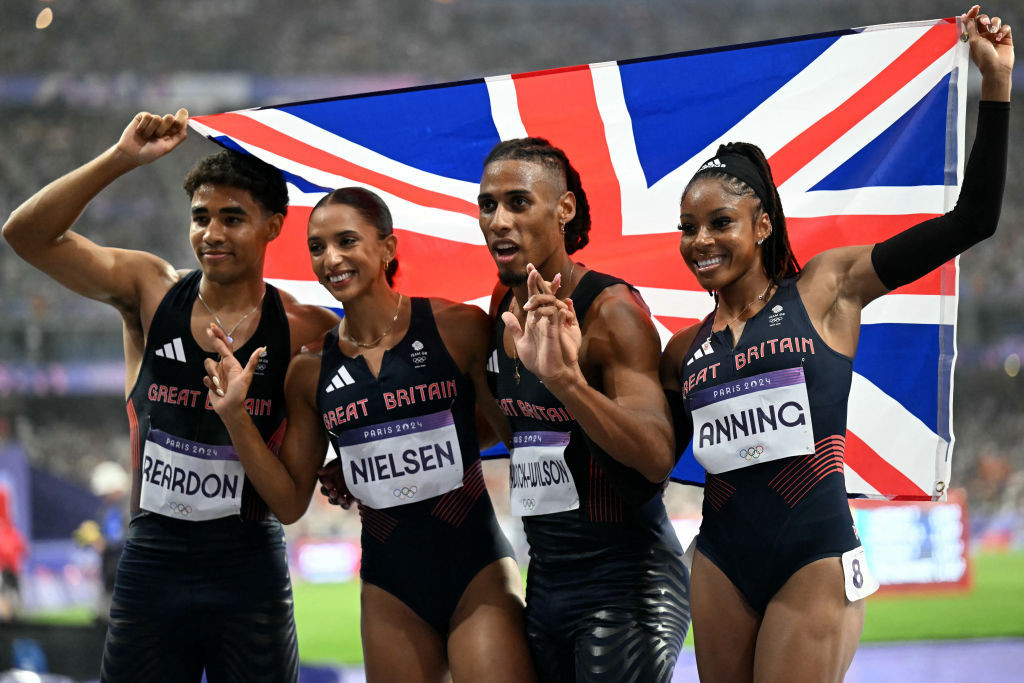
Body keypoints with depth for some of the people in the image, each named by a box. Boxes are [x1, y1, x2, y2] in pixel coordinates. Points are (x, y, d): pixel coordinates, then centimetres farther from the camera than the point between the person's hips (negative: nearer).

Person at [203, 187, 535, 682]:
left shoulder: (457, 328, -3)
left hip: (476, 571, -3)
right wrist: (235, 416, -2)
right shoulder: (311, 371, 6)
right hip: (390, 589, 3)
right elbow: (290, 503, 9)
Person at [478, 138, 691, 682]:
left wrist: (565, 378, -42)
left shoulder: (611, 311, -15)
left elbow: (657, 457, -28)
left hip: (625, 581, -8)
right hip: (546, 580, 8)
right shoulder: (507, 308, 7)